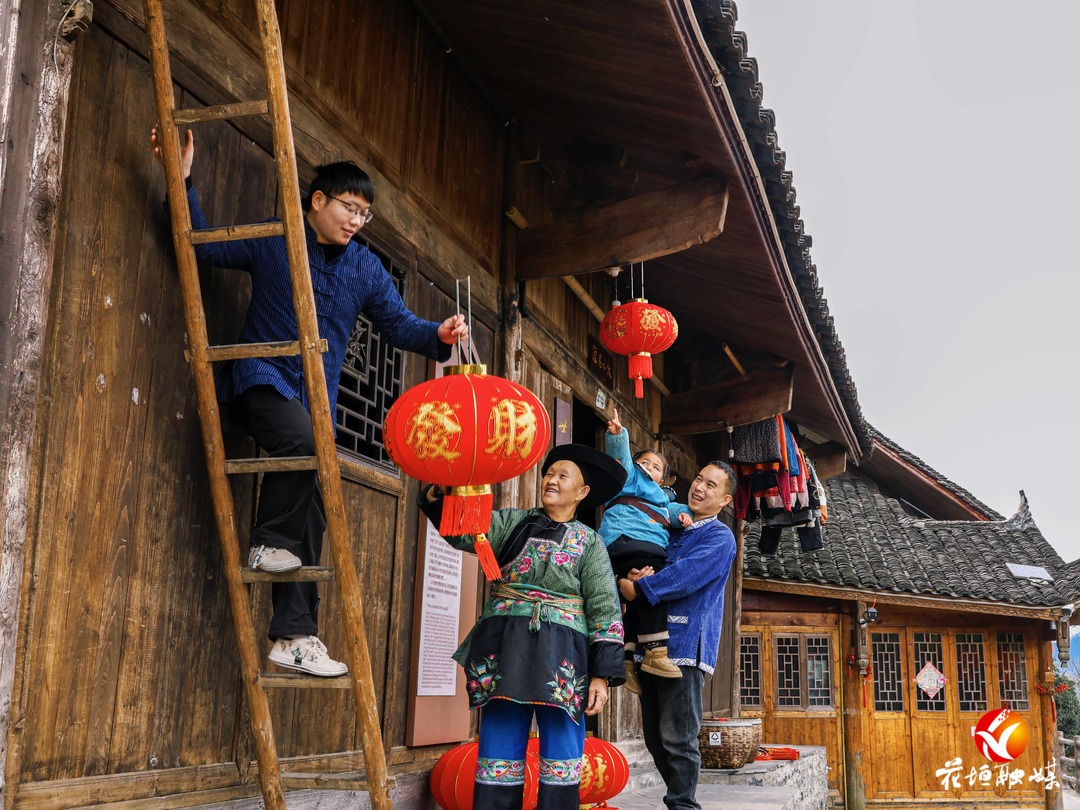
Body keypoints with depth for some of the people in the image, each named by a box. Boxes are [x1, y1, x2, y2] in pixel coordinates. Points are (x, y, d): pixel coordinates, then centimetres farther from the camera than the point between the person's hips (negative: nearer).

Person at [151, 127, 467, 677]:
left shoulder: (366, 269, 12)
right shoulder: (270, 243, 2)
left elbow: (398, 325, 12)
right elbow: (203, 246, 5)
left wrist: (438, 335, -8)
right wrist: (183, 182, -7)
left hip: (316, 398, 5)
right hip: (262, 379, -4)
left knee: (311, 518, -2)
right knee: (302, 440, -37)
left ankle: (294, 636, 2)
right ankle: (268, 542, -13)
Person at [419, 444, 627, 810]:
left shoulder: (589, 543, 7)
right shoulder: (512, 523, 12)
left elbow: (605, 610, 2)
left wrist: (603, 674, -7)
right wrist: (439, 497, -24)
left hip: (562, 656, -1)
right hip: (505, 651, 1)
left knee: (561, 757, 1)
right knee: (499, 753, 1)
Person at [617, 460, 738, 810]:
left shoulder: (719, 537, -1)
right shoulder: (670, 528, 20)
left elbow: (686, 575, -18)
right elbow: (633, 559, 15)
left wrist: (638, 587, -21)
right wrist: (630, 578, -8)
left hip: (684, 646, -7)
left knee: (677, 738, -7)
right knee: (654, 738, 12)